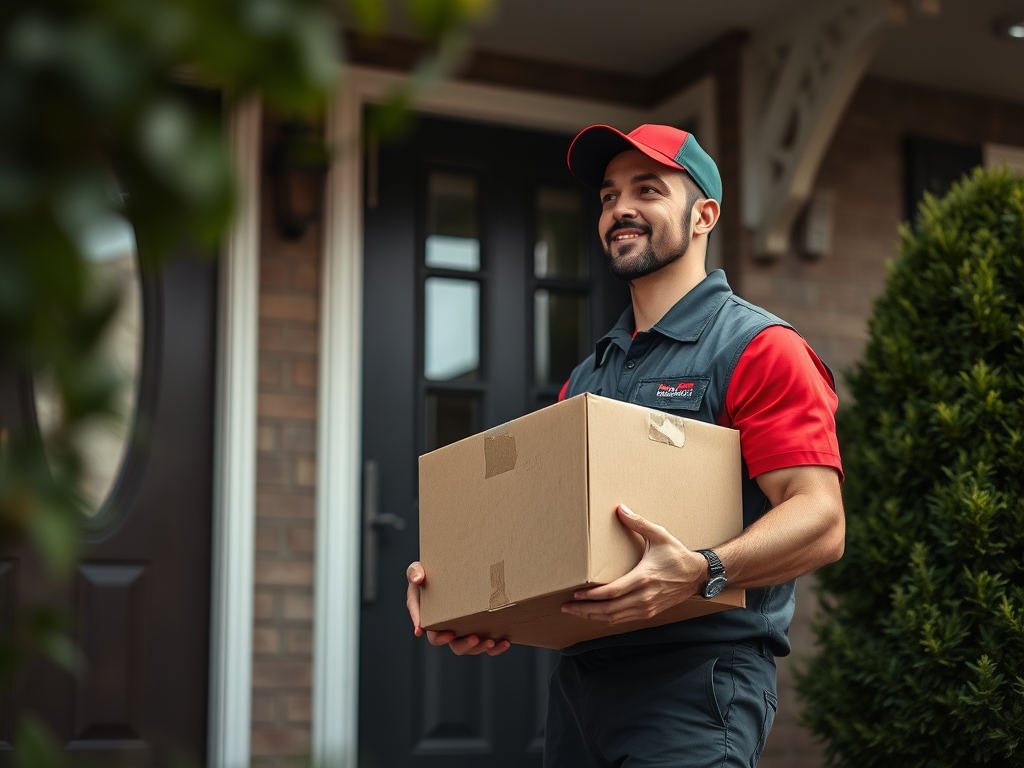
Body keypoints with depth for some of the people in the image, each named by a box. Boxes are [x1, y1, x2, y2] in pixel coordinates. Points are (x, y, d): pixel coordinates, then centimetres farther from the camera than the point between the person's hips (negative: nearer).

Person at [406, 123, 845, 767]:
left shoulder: (760, 348, -3)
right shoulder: (585, 379, 21)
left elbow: (821, 522, -14)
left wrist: (703, 573, -31)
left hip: (694, 685, -7)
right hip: (579, 681, 7)